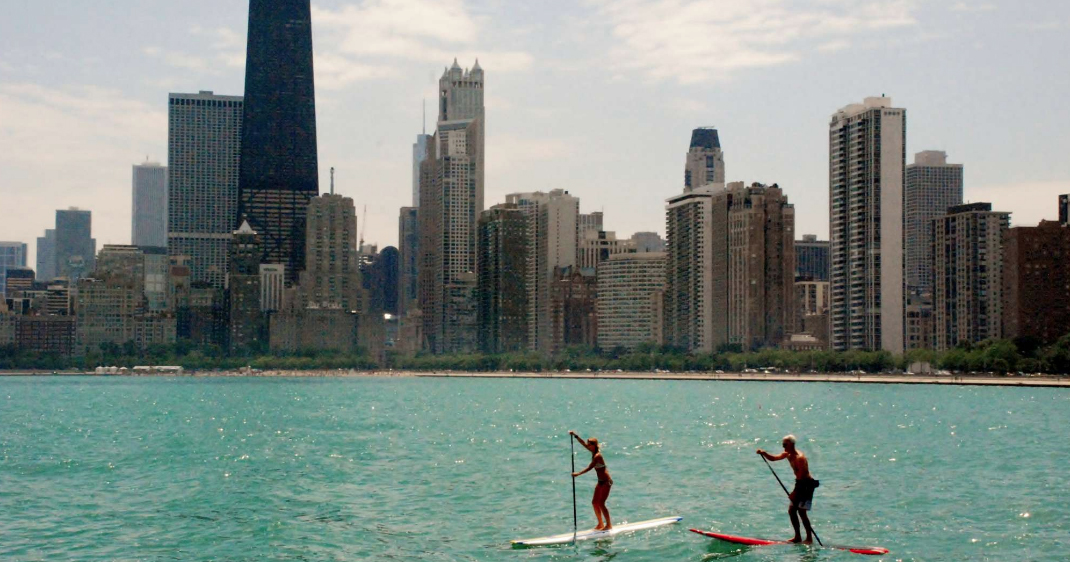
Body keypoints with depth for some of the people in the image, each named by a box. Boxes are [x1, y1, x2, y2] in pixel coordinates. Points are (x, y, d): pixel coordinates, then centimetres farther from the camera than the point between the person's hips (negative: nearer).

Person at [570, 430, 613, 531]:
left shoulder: (597, 456, -21)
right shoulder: (594, 452, 4)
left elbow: (589, 468, -27)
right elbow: (584, 444, 13)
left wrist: (578, 474, -30)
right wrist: (575, 435, 8)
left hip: (606, 482, -9)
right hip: (600, 482, 10)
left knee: (601, 503, -8)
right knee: (595, 502, 10)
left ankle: (609, 525, 1)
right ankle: (600, 524, 19)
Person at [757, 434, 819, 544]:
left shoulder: (799, 457, -22)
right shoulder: (788, 454, 7)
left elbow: (801, 476, -25)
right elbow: (773, 458, 13)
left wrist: (794, 492, -26)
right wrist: (764, 453, -7)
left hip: (807, 485, -10)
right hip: (800, 484, 10)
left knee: (801, 511, -12)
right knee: (791, 510, 8)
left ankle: (809, 538, -6)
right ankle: (797, 537, 14)